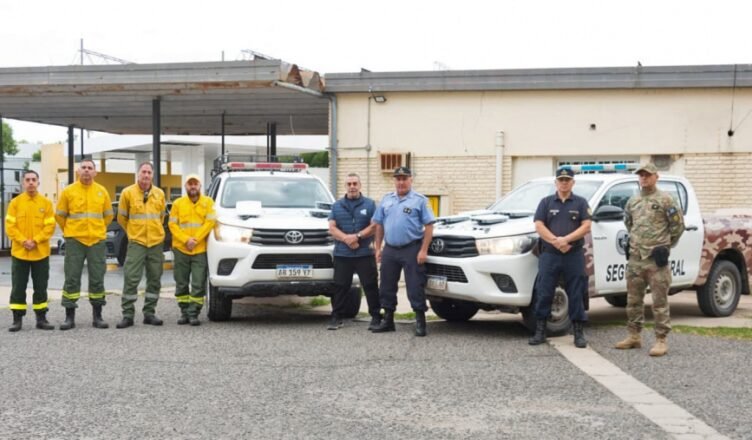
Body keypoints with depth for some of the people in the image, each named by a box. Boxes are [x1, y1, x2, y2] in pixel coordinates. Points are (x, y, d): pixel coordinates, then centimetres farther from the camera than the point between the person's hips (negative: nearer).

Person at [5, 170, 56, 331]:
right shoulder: (15, 203, 2)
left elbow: (50, 226, -3)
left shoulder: (46, 203, 2)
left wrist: (35, 241, -15)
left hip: (41, 253, 0)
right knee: (18, 287, 3)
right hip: (19, 252, 0)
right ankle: (17, 319, 8)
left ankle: (41, 318, 13)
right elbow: (10, 227, -3)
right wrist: (23, 241, -16)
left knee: (41, 287, 6)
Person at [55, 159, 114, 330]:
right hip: (74, 241, -1)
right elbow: (59, 215, 7)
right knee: (71, 279, 0)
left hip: (97, 241, 2)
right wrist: (70, 231, 10)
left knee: (97, 279, 4)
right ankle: (69, 317, 6)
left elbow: (108, 215, 15)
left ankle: (97, 316, 12)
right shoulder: (68, 191, -1)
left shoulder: (102, 192, 5)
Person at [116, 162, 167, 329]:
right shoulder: (128, 193, -3)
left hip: (156, 242, 4)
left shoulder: (159, 194, 6)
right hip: (136, 242, -3)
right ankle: (128, 315, -2)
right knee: (131, 278, -8)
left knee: (154, 279, 8)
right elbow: (121, 217, 7)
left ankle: (150, 313, 18)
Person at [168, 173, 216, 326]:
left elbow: (210, 222, -4)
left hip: (200, 250, -2)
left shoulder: (208, 202, 6)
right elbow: (172, 225, 2)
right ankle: (184, 312, 14)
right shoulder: (178, 203, 9)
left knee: (198, 285, -5)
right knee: (181, 284, 6)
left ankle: (193, 313, 0)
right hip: (180, 250, 2)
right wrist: (186, 240, -12)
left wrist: (196, 239, -13)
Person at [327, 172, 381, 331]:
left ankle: (376, 317, 5)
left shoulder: (369, 204, 6)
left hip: (365, 254, -2)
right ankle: (336, 317, 11)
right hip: (342, 254, 2)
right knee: (340, 286, 5)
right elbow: (332, 228, 3)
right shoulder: (337, 205, 11)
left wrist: (357, 236, -15)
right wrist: (346, 239, -13)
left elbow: (374, 226, -2)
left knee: (370, 286, -1)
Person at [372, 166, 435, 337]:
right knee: (387, 287, 10)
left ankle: (420, 322, 3)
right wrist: (378, 248, 8)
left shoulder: (419, 200, -3)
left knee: (415, 287, -4)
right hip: (390, 249, 5)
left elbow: (428, 226, -6)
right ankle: (388, 320, 21)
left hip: (411, 249, -5)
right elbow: (379, 225, 15)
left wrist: (423, 250, -13)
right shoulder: (386, 200, 12)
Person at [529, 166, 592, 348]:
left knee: (576, 295, 2)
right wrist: (556, 242, -13)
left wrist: (566, 239, -15)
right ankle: (540, 331, 8)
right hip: (549, 255, 1)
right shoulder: (546, 202, 10)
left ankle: (579, 333, 8)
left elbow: (586, 226, -3)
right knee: (544, 294, 0)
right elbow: (539, 226, 0)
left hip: (574, 256, -1)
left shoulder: (580, 203, 8)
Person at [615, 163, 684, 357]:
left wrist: (666, 244, 3)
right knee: (633, 300, 12)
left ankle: (661, 341, -1)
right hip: (635, 258, 6)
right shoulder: (632, 201, 13)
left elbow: (678, 224, -2)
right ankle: (634, 336, 23)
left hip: (656, 259, -6)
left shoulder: (665, 200, -4)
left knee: (659, 301, -4)